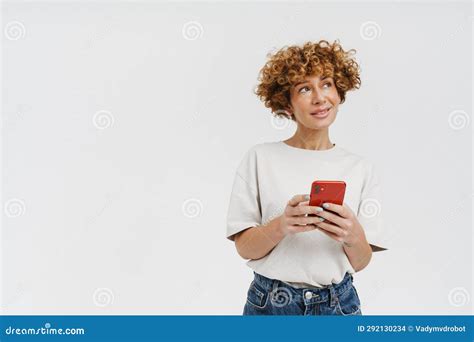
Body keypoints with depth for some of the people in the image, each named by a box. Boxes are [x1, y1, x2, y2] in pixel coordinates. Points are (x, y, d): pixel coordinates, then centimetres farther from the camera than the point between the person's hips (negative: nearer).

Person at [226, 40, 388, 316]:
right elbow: (244, 248, -7)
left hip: (337, 302, 2)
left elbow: (361, 263, -1)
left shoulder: (362, 169, -2)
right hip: (269, 302, -1)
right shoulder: (260, 158, -7)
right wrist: (281, 226, -26)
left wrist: (354, 237, -22)